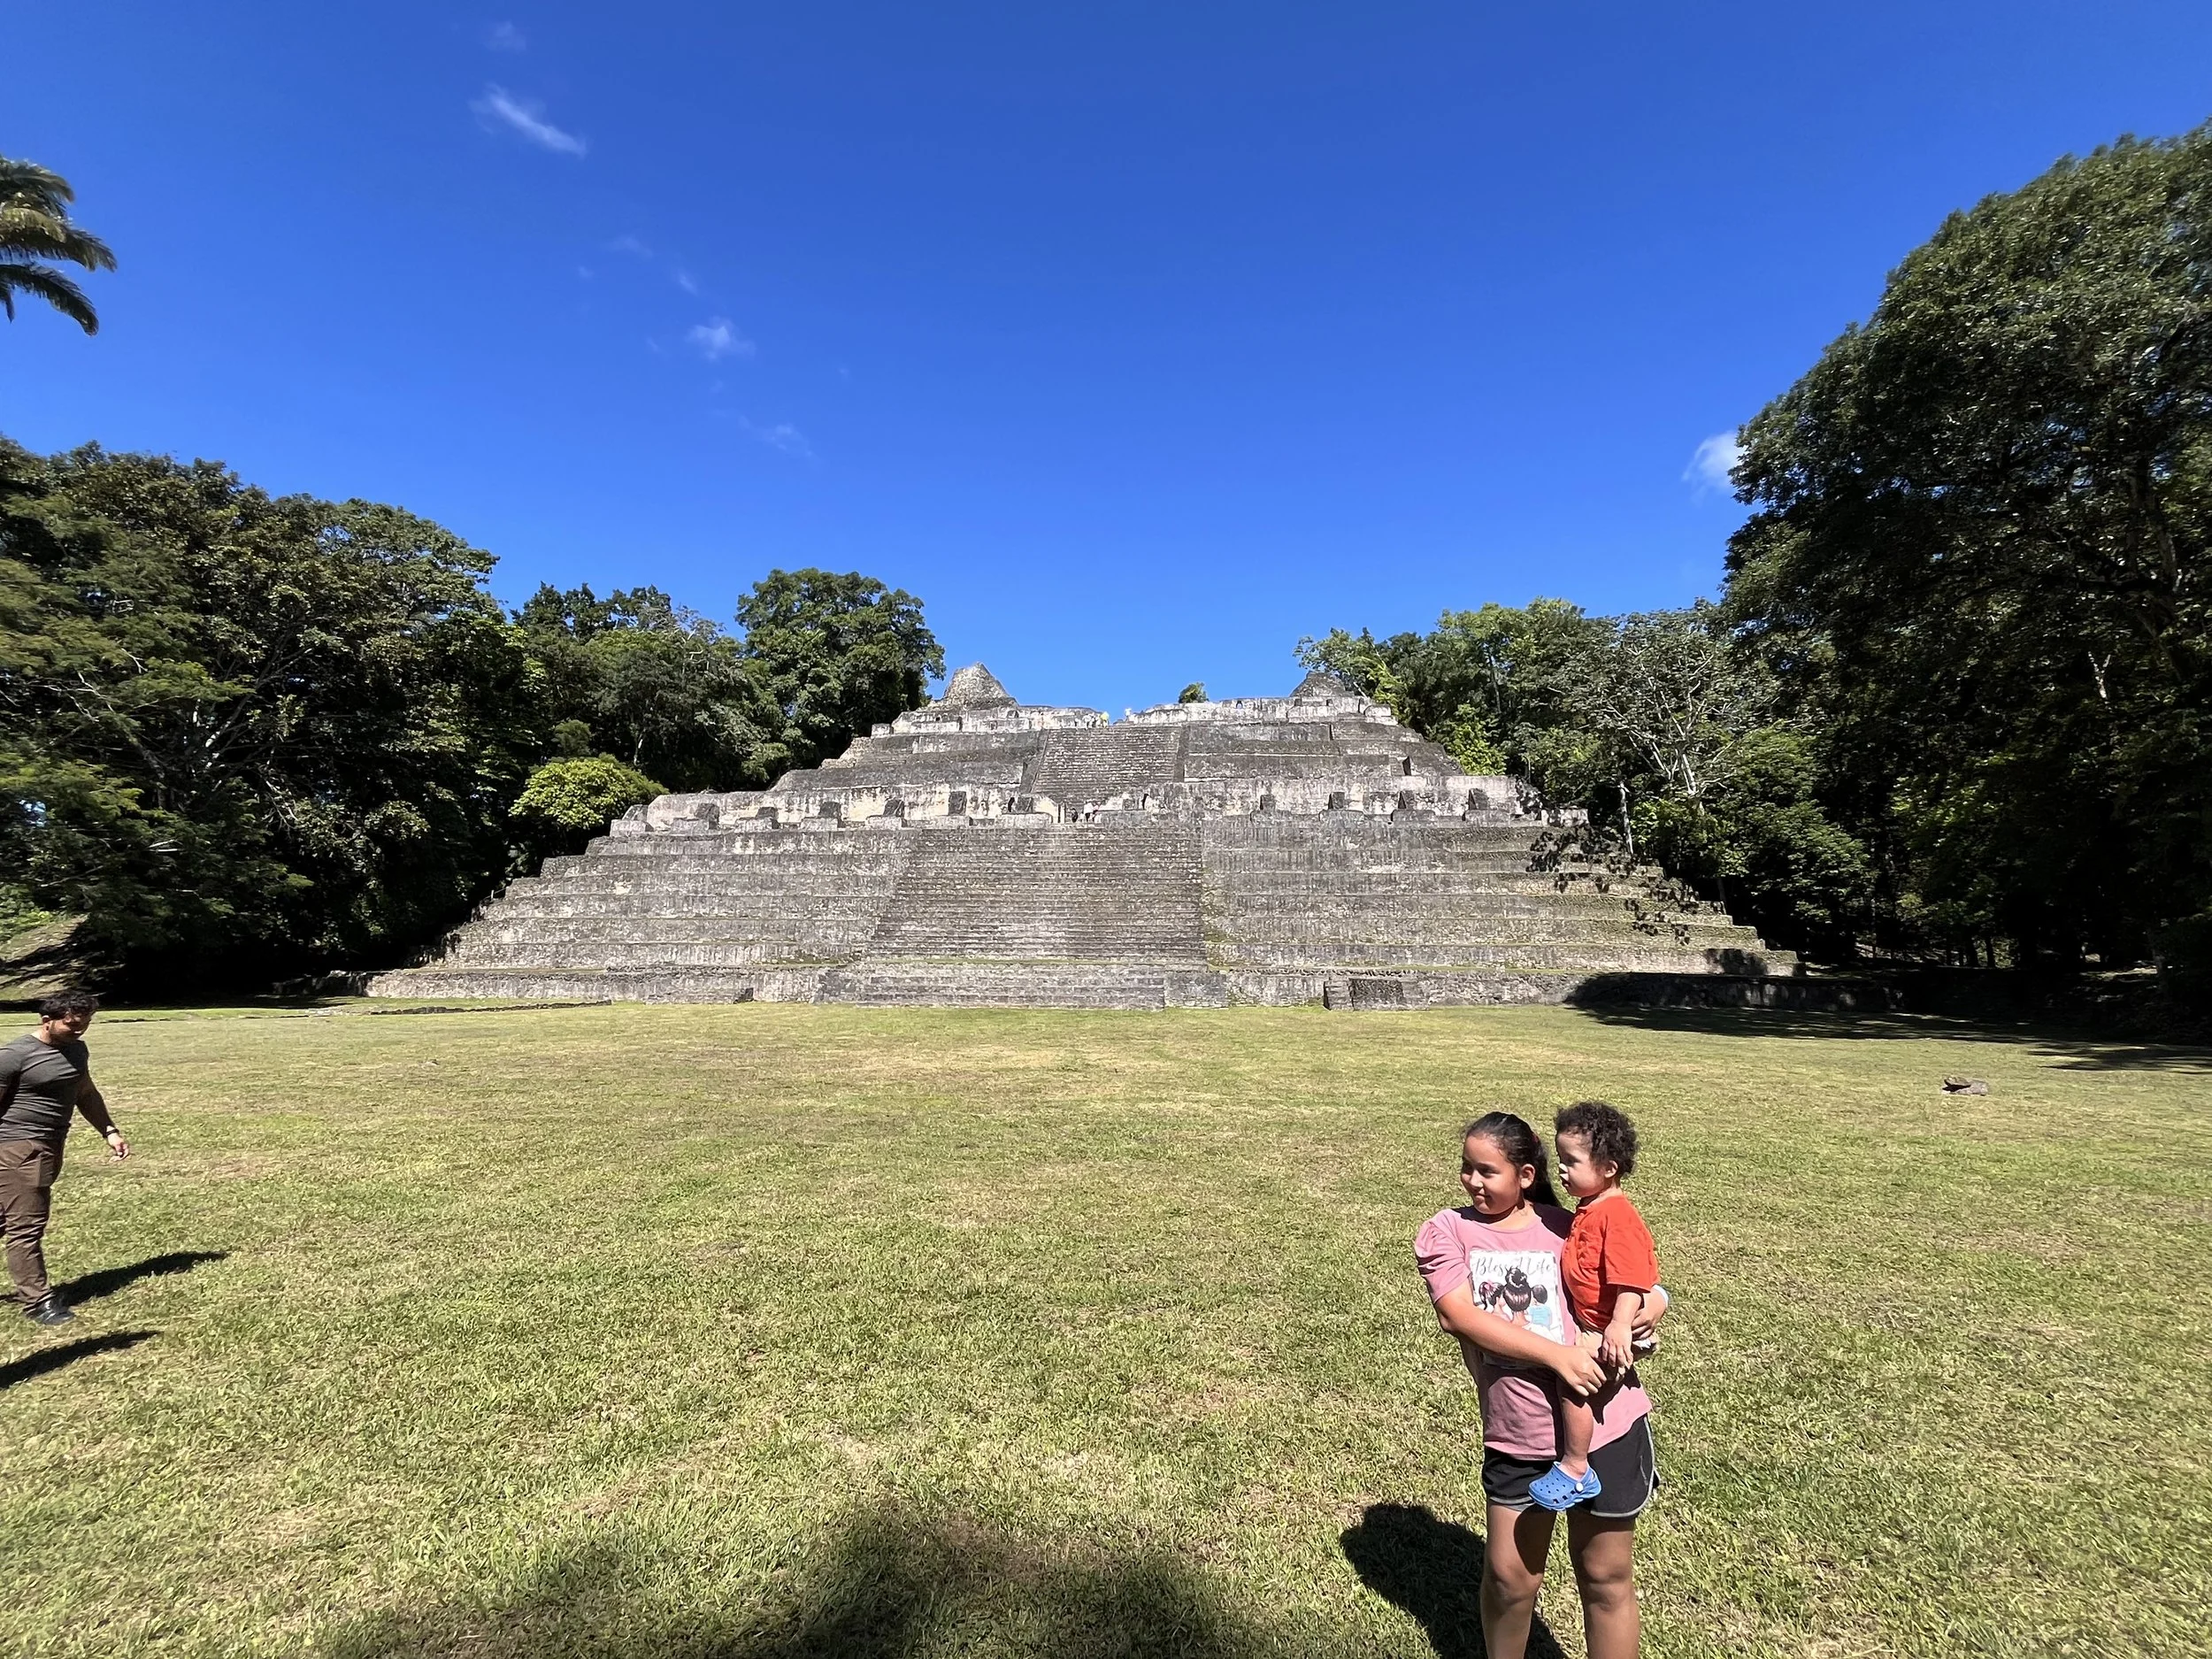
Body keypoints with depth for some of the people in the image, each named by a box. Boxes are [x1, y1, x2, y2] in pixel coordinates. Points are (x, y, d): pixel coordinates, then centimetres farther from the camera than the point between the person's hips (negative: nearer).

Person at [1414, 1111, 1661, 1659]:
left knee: (1605, 1577, 15)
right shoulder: (1446, 1231, -6)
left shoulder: (1568, 1229, -3)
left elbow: (1640, 1288, 6)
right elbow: (1457, 1315, -19)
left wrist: (1649, 1307, -18)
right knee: (1509, 1575, 14)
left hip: (1604, 1427, 0)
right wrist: (1555, 1353, -24)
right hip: (1515, 1438, 0)